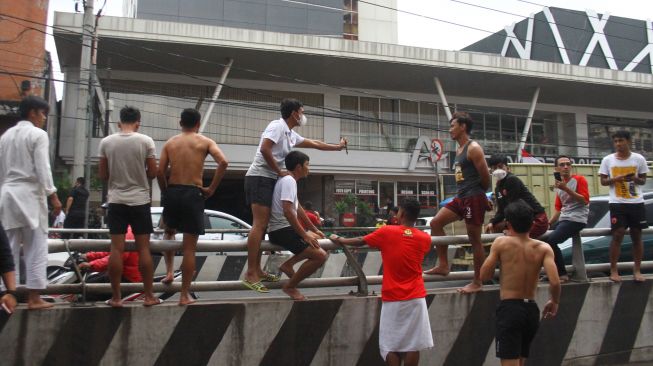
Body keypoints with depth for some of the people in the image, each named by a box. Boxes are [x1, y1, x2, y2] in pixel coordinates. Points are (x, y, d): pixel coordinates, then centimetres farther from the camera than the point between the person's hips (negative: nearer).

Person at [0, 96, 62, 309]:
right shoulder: (38, 134, -6)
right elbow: (42, 169, -13)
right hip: (30, 194, -7)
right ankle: (33, 298, -1)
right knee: (36, 248, -2)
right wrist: (53, 196, -11)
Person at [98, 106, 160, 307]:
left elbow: (102, 175, 4)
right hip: (140, 201, -1)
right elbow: (152, 173, -4)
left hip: (116, 201, 1)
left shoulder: (106, 142, 0)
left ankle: (116, 297, 9)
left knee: (116, 249, 4)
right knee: (143, 249, 5)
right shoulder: (145, 141, -6)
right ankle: (149, 296, 10)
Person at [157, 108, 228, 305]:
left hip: (172, 192, 3)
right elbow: (223, 162, -14)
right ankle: (185, 295, 7)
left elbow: (160, 172, 0)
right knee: (189, 248, 3)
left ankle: (169, 272, 22)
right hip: (193, 194, -3)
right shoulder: (205, 142, 3)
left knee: (169, 233, 32)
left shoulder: (170, 143, 10)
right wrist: (211, 188, -7)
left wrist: (166, 192, 14)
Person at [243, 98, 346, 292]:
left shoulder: (291, 135, 20)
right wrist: (279, 172, -13)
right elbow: (264, 149, -21)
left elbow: (314, 143, 31)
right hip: (260, 177, -10)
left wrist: (338, 147, 37)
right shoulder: (278, 125, -8)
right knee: (259, 224, -14)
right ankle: (250, 274, -14)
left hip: (269, 180, 10)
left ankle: (256, 270, 16)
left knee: (262, 224, 10)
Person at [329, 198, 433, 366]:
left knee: (391, 345, 6)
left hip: (393, 298, -2)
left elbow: (360, 241, 4)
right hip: (415, 297, 2)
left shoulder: (386, 232, -7)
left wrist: (339, 240, 20)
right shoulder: (425, 238, 0)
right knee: (413, 344, 4)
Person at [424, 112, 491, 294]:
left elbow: (485, 176, -12)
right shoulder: (459, 150, 16)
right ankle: (443, 265, 9)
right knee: (435, 223, 4)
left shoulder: (473, 148, -11)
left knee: (475, 239, -2)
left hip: (474, 198, -9)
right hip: (461, 198, 9)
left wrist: (479, 194, 3)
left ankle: (477, 282, 9)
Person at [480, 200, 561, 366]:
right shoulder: (543, 248, -1)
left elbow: (484, 275, -6)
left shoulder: (501, 243, -7)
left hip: (509, 308, -5)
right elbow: (555, 282, -12)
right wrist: (554, 302, 8)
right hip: (531, 310, 5)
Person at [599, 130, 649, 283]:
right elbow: (603, 181, 4)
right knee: (617, 235, -3)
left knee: (637, 235, 7)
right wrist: (616, 178, -15)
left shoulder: (639, 159, 1)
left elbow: (643, 180, 8)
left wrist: (635, 179, -14)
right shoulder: (607, 160, 0)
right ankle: (613, 270, 5)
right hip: (617, 203, -1)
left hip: (636, 202, 1)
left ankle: (637, 270, 16)